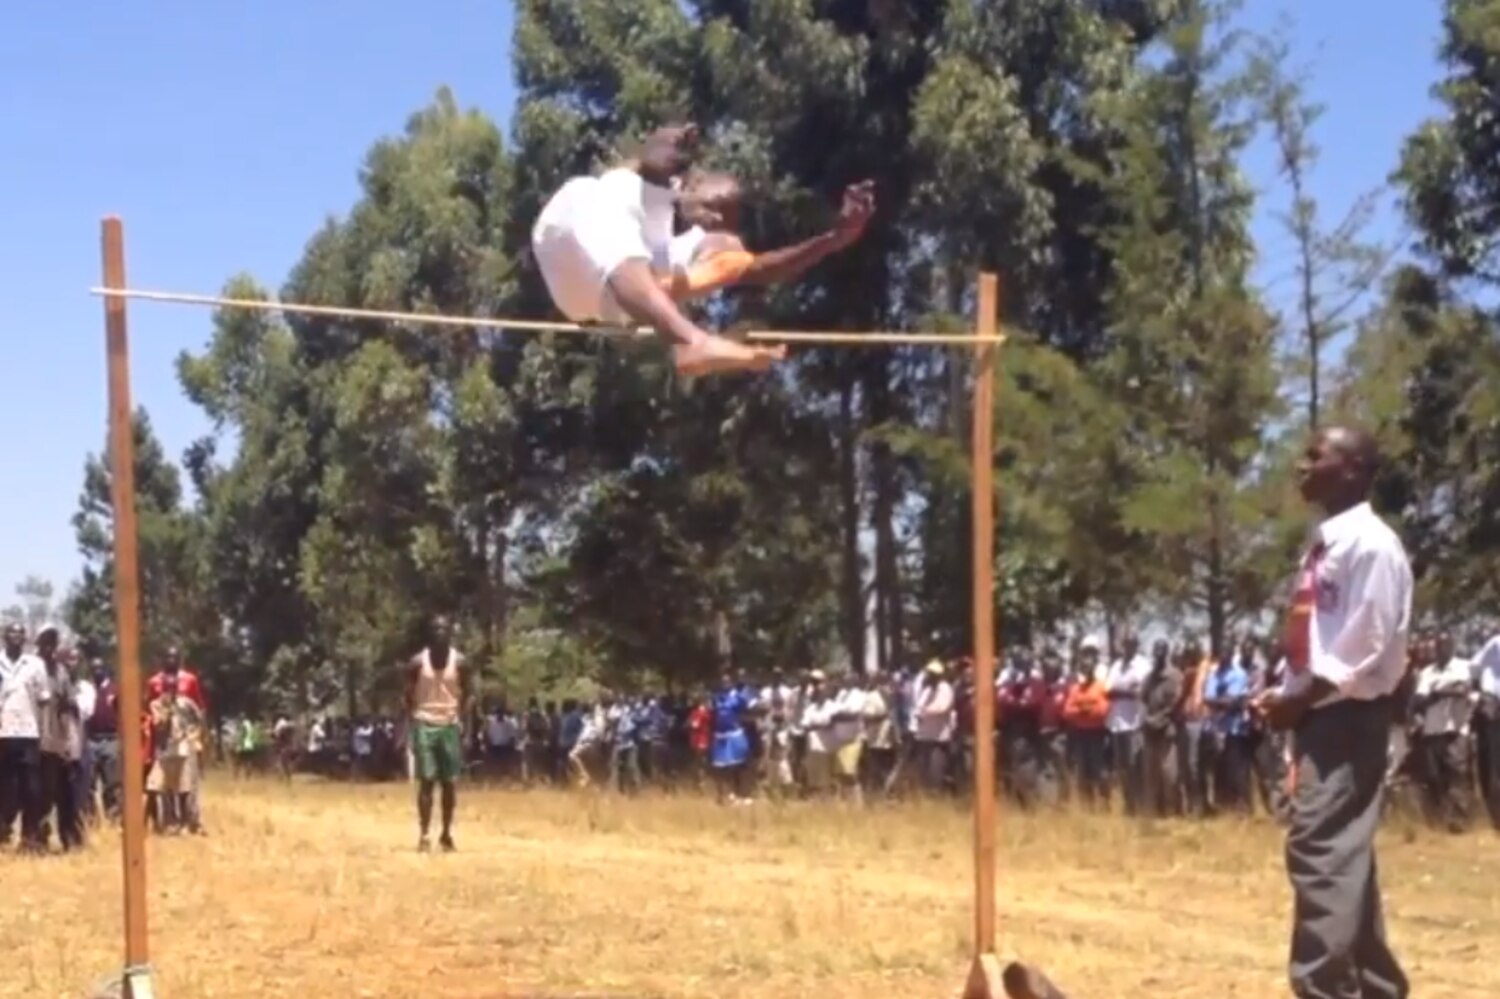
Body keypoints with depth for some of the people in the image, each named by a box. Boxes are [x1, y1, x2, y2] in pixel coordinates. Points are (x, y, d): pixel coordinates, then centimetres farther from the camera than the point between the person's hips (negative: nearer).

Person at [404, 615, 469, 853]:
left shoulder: (459, 662, 1)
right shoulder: (418, 662, -1)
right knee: (426, 781, -4)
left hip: (450, 725, 1)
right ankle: (424, 835, -3)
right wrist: (410, 725, -7)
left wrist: (463, 724, -4)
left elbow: (465, 696, 6)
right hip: (425, 724, -1)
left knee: (450, 782, 3)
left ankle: (446, 834, 14)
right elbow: (409, 697, 2)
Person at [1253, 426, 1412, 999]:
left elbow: (1365, 644, -18)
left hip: (1348, 715, -10)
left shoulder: (1370, 542, -13)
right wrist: (1287, 697, 6)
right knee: (1345, 854, 13)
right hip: (1321, 715, 10)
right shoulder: (1325, 543, 17)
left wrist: (1299, 700, -16)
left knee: (1320, 850, -15)